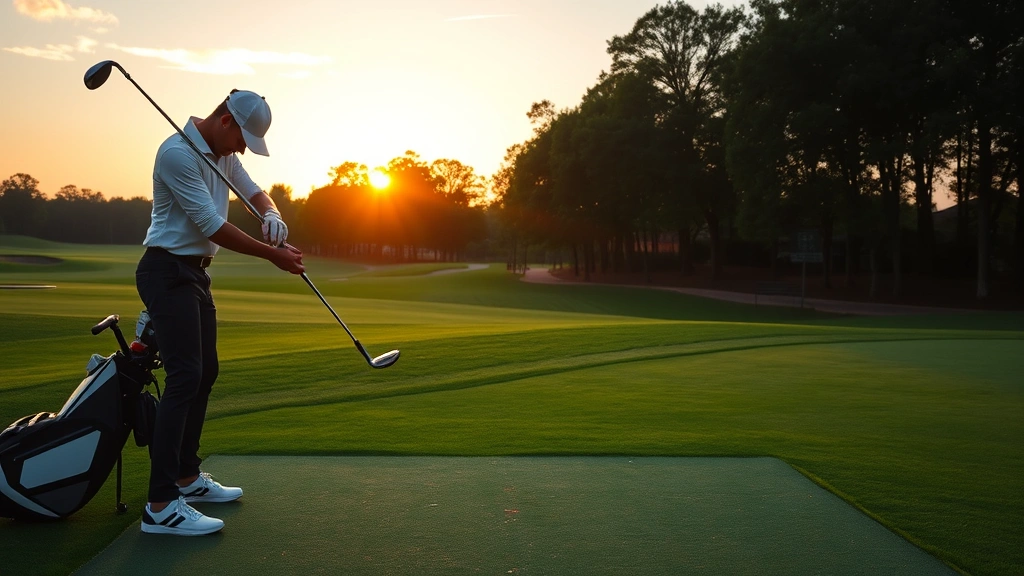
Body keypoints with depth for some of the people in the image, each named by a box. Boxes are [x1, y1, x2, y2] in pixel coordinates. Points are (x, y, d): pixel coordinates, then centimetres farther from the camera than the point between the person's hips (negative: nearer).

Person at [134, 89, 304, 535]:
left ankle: (187, 477, 24)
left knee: (205, 371, 12)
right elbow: (214, 227, -22)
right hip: (168, 272, -10)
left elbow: (254, 192, 10)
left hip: (194, 273, 10)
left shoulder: (223, 154, 11)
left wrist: (272, 215, -14)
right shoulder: (177, 152, -19)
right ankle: (160, 506, -16)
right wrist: (273, 255, -17)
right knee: (185, 376, -16)